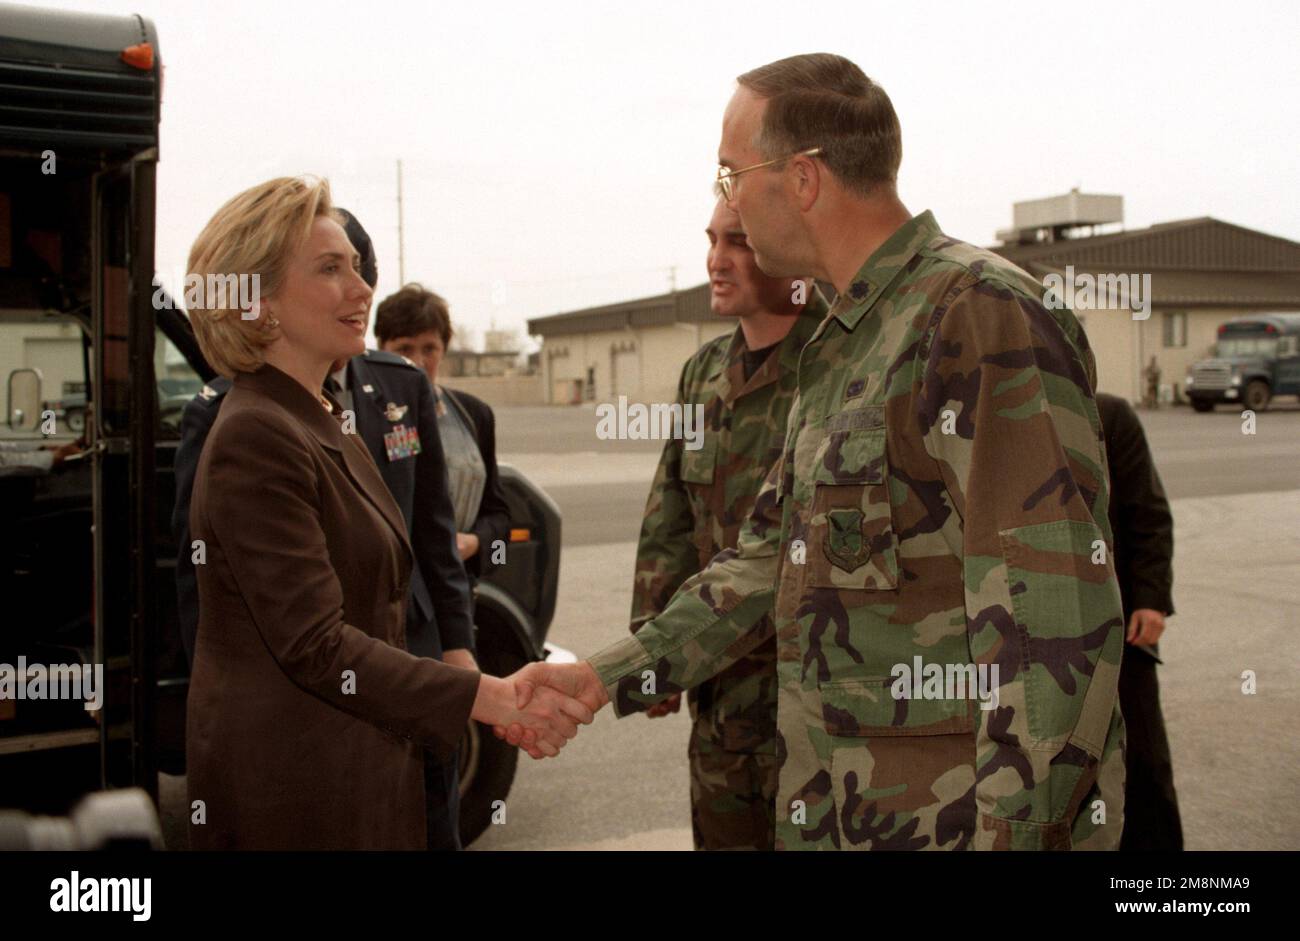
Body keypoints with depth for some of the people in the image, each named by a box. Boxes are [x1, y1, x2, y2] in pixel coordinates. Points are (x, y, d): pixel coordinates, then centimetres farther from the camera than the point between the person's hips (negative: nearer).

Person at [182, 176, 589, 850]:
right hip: (291, 788, -9)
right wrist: (496, 699, -23)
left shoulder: (325, 424, 12)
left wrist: (503, 700, 8)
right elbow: (315, 644, -23)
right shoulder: (254, 437, -18)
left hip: (360, 774, 9)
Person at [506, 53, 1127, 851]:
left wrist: (1015, 829, -24)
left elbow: (1056, 618, -23)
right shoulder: (841, 349, 13)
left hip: (958, 816, -8)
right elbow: (770, 561, 16)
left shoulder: (980, 314, -17)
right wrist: (607, 678, 11)